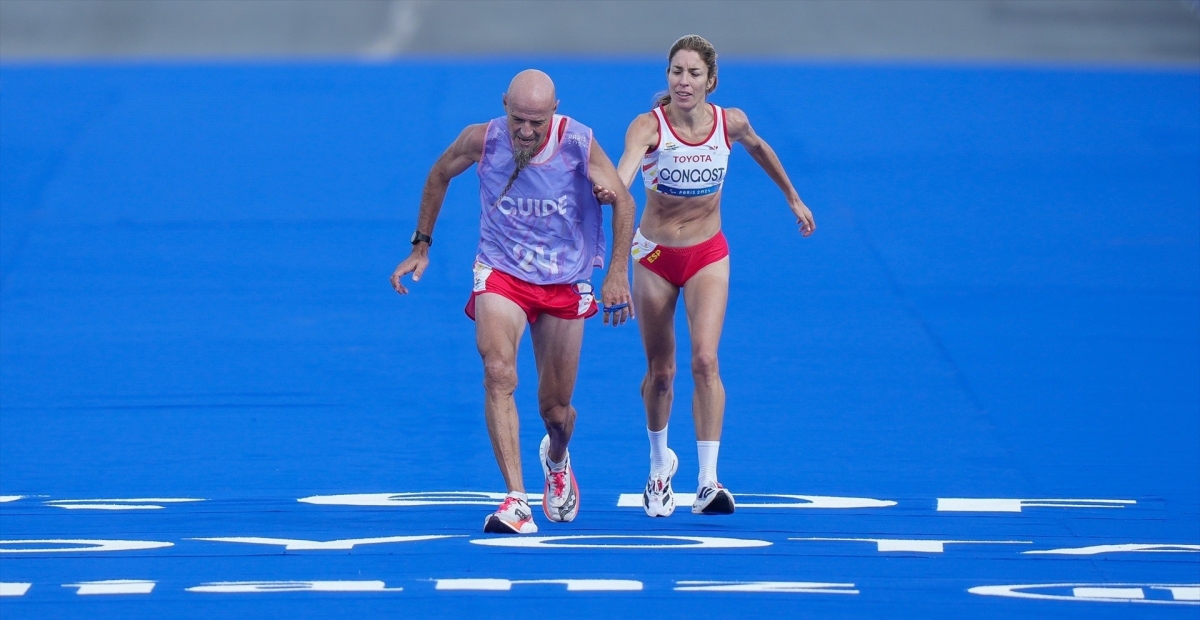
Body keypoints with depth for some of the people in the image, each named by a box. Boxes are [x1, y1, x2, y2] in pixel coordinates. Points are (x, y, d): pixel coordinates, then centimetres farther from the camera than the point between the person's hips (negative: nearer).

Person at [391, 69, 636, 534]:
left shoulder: (579, 143, -18)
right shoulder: (482, 140, -15)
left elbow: (622, 201, -9)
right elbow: (439, 175, 6)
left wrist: (617, 272, -20)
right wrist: (421, 244, 7)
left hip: (565, 282, 1)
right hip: (501, 272, -1)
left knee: (555, 407, 8)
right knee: (498, 374, -27)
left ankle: (556, 460, 47)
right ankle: (516, 500, -31)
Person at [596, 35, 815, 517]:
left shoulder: (730, 122, -11)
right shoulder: (648, 126, -21)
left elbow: (758, 148, 13)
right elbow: (625, 170, -42)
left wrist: (793, 198, 25)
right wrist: (611, 191, -66)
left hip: (708, 254, 1)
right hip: (656, 255, -1)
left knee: (705, 359, -18)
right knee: (660, 370, 10)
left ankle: (708, 481, -19)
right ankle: (660, 464, 37)